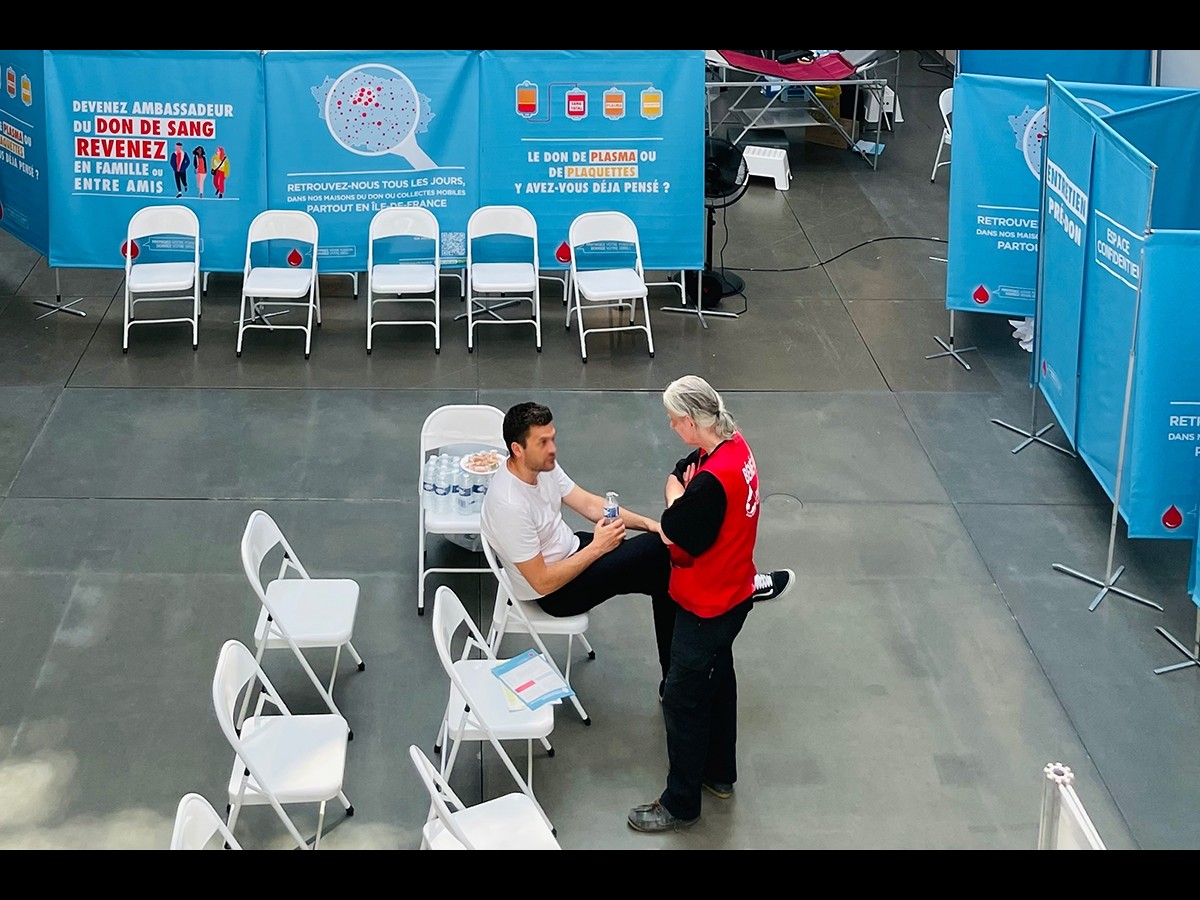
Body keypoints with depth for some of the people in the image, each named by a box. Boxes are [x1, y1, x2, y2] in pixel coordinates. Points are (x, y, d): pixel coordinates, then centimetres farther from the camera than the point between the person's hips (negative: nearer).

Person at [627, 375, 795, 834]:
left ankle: (680, 804, 19)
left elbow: (671, 531, -22)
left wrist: (678, 498, -5)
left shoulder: (713, 481, -34)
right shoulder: (734, 445, -5)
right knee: (717, 682, 25)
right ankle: (719, 773, 43)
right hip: (729, 595, 9)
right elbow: (676, 476, 5)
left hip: (707, 606, -9)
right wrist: (683, 492, -13)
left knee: (683, 700, 5)